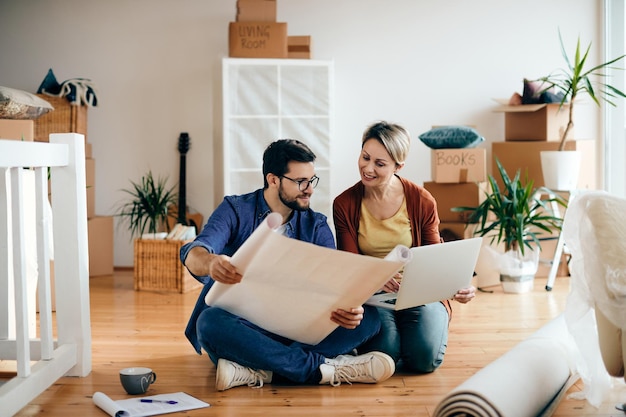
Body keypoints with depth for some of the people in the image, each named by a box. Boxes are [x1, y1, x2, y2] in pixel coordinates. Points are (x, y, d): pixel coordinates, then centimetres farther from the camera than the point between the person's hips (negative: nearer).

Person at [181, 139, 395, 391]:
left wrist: (349, 308, -29)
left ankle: (260, 371, -34)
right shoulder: (235, 211, 0)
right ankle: (323, 368, -32)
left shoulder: (316, 226, 9)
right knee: (211, 322, -36)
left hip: (297, 332, 3)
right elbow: (194, 254, -18)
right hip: (241, 327, -3)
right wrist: (211, 263, -44)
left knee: (369, 318, -19)